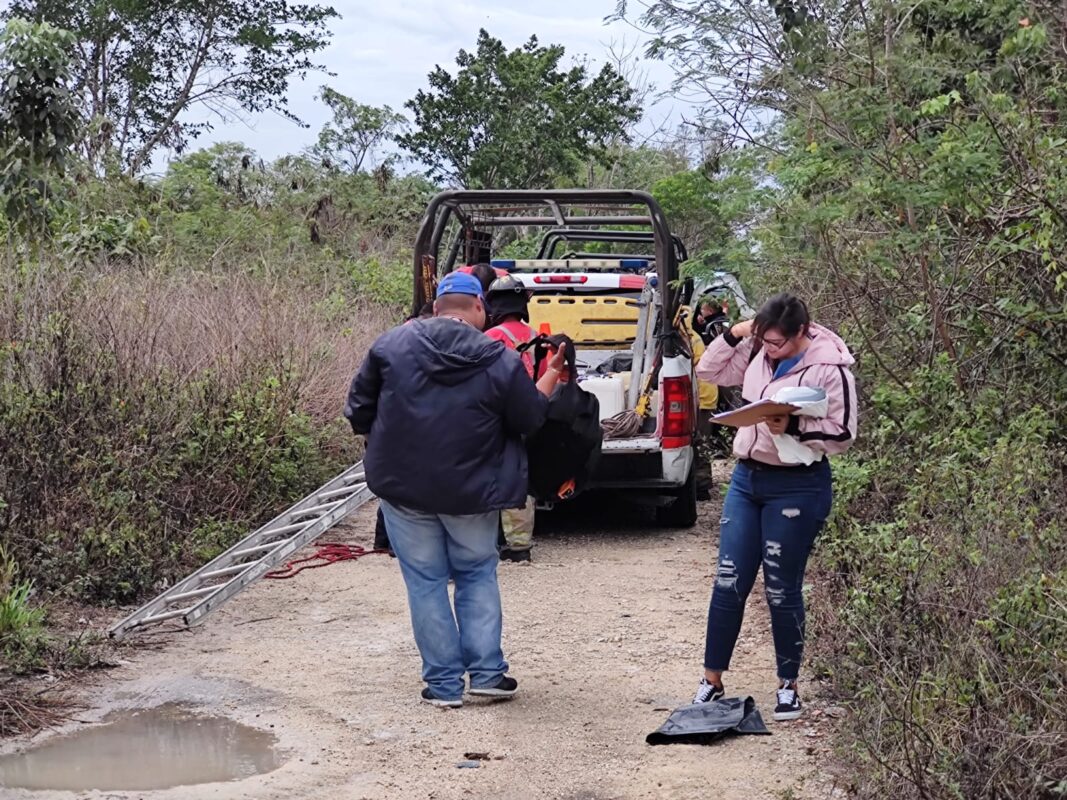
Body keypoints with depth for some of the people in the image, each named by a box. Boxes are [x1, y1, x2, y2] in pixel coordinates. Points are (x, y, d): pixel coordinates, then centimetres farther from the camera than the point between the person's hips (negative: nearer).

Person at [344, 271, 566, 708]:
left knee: (425, 581, 9)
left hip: (403, 486, 0)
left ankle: (444, 683, 11)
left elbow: (358, 411, 1)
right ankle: (487, 672, 15)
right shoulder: (501, 362, -9)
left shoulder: (390, 345, -5)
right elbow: (530, 419, 2)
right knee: (477, 574, 19)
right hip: (472, 491, 0)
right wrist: (552, 376, 20)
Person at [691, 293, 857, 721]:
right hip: (746, 478, 6)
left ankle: (789, 686, 19)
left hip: (796, 488, -6)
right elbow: (708, 371, 14)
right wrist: (733, 335, -1)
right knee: (728, 582, 6)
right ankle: (711, 681, 15)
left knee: (781, 590, 3)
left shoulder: (830, 369, -15)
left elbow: (841, 435, -14)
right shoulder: (757, 353, 2)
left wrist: (792, 427, -26)